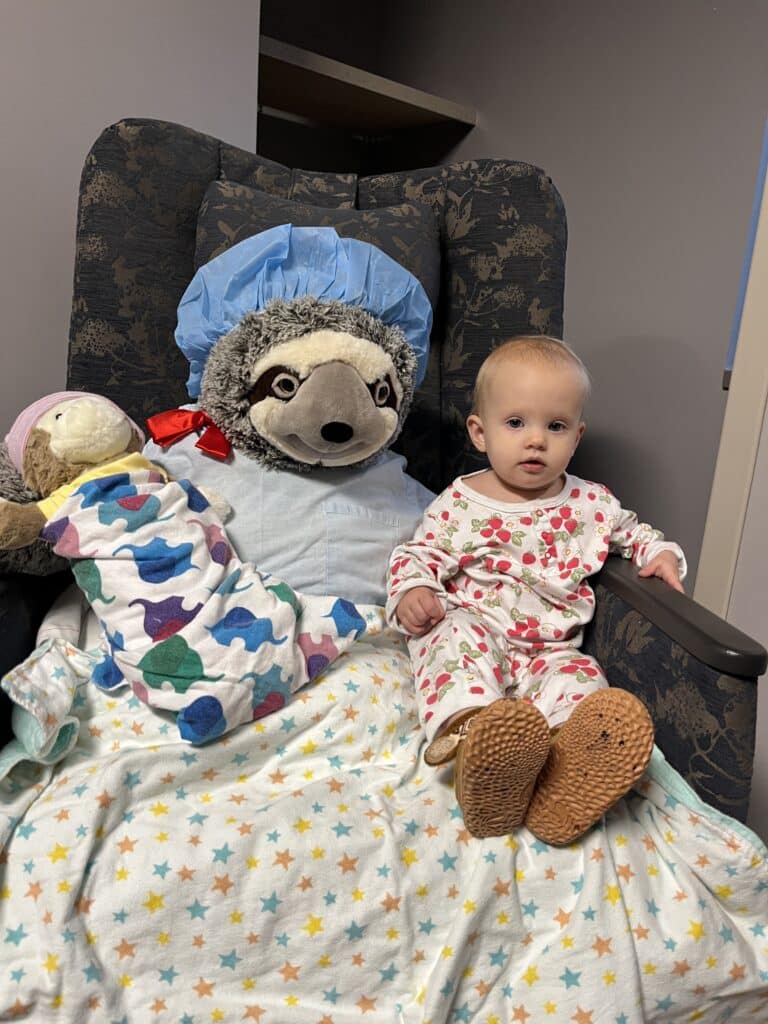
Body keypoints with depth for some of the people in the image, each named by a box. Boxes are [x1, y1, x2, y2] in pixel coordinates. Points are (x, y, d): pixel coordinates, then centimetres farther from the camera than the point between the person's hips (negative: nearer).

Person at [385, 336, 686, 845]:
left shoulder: (591, 504, 5)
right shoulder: (459, 504, -3)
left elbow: (630, 530, 24)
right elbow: (419, 552, 3)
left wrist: (660, 552, 3)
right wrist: (411, 591, -18)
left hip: (551, 650, 2)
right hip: (473, 631, -1)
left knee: (581, 677, -24)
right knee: (453, 634, -31)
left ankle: (557, 776, -46)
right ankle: (468, 727, -49)